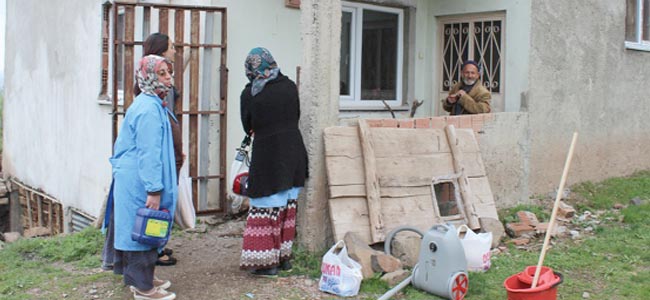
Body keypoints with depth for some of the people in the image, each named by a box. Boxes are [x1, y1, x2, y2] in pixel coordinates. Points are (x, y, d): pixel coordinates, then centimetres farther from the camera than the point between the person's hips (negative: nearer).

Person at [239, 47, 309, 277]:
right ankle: (284, 257, 23)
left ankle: (267, 262, 6)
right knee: (287, 206, 14)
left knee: (267, 207, 3)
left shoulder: (249, 94, -8)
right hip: (294, 152, 4)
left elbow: (247, 127, 4)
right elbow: (296, 117, 8)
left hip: (266, 154, -4)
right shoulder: (289, 86, 1)